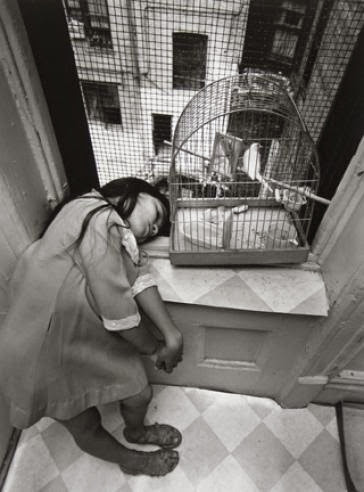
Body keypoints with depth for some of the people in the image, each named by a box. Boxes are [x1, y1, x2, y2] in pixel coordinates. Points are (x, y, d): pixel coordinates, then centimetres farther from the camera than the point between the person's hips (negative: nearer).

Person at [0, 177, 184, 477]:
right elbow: (118, 311, -27)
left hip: (89, 338, 8)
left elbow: (140, 280, -7)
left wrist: (172, 335, -16)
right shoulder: (100, 219, -27)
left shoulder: (119, 231, 4)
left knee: (140, 395, 17)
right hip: (45, 356, -7)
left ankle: (136, 432, 51)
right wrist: (157, 348, -9)